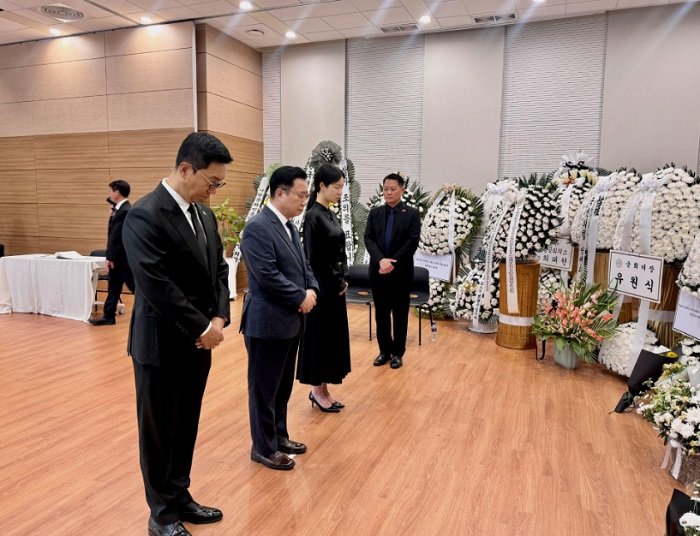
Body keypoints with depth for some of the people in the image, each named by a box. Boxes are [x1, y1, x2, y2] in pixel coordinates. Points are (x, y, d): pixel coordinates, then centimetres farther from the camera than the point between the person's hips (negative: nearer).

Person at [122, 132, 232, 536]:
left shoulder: (204, 214, 7)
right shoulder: (145, 215, -19)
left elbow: (219, 269, 9)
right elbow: (156, 285, -25)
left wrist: (218, 318, -6)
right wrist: (203, 327, -18)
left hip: (197, 343, 7)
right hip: (162, 345, -7)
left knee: (186, 428, 19)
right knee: (159, 431, 11)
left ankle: (179, 497, 37)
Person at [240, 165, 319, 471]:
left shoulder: (288, 225, 11)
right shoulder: (258, 227, -18)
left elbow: (302, 266, 15)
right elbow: (268, 276, -24)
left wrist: (312, 289, -5)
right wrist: (301, 297, -14)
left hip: (290, 321, 9)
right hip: (268, 322, -9)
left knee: (283, 386, 19)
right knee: (264, 388, 7)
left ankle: (279, 436, 35)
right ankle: (264, 448, 22)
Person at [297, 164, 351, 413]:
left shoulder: (330, 215, 11)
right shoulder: (313, 216, -16)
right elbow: (313, 258, -19)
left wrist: (341, 281, 5)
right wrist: (332, 284, -11)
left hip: (334, 286, 9)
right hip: (321, 287, -9)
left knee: (333, 335, 13)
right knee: (319, 335, 3)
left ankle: (322, 390, 25)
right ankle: (317, 391, 18)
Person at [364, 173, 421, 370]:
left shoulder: (412, 214, -2)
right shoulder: (375, 213, 6)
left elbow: (412, 242, -10)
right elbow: (368, 238, -3)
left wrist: (392, 263, -16)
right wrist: (380, 260, -19)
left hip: (401, 272, -2)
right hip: (378, 271, 3)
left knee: (400, 314, 8)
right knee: (381, 314, 10)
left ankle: (398, 352, 20)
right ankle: (384, 350, 23)